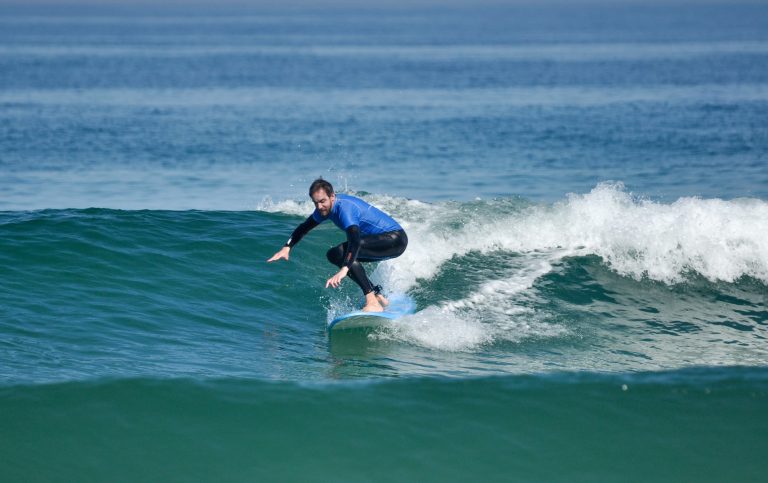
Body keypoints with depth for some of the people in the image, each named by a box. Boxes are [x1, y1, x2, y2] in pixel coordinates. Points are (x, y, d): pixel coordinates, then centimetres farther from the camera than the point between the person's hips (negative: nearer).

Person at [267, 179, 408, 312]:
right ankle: (378, 296, 10)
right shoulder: (325, 207, 2)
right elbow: (304, 228, 17)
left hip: (395, 239, -10)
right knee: (333, 255, 10)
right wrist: (286, 248, 4)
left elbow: (355, 241, -41)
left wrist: (343, 270, -52)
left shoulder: (344, 208, -26)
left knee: (343, 251, -27)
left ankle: (372, 302, -30)